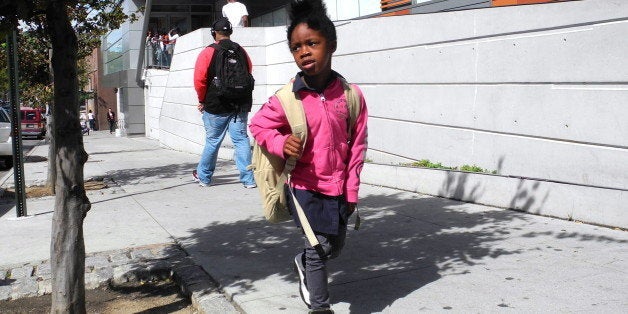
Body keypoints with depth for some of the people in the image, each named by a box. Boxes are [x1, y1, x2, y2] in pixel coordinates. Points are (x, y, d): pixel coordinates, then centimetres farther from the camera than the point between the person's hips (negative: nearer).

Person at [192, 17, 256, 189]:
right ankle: (248, 179, 3)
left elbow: (199, 80, -10)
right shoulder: (241, 51, 6)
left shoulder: (208, 52, -7)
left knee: (212, 141, 8)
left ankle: (204, 177, 24)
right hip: (241, 104, 3)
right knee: (241, 139, 5)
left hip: (216, 105, -3)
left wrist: (202, 100, 5)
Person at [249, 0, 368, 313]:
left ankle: (303, 263, 52)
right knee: (318, 246, 3)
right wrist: (281, 143, -20)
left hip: (338, 189, 4)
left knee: (335, 246, 21)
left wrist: (351, 190, 1)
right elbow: (257, 125, 1)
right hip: (304, 187, -3)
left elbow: (357, 145, -1)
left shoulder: (351, 95, -9)